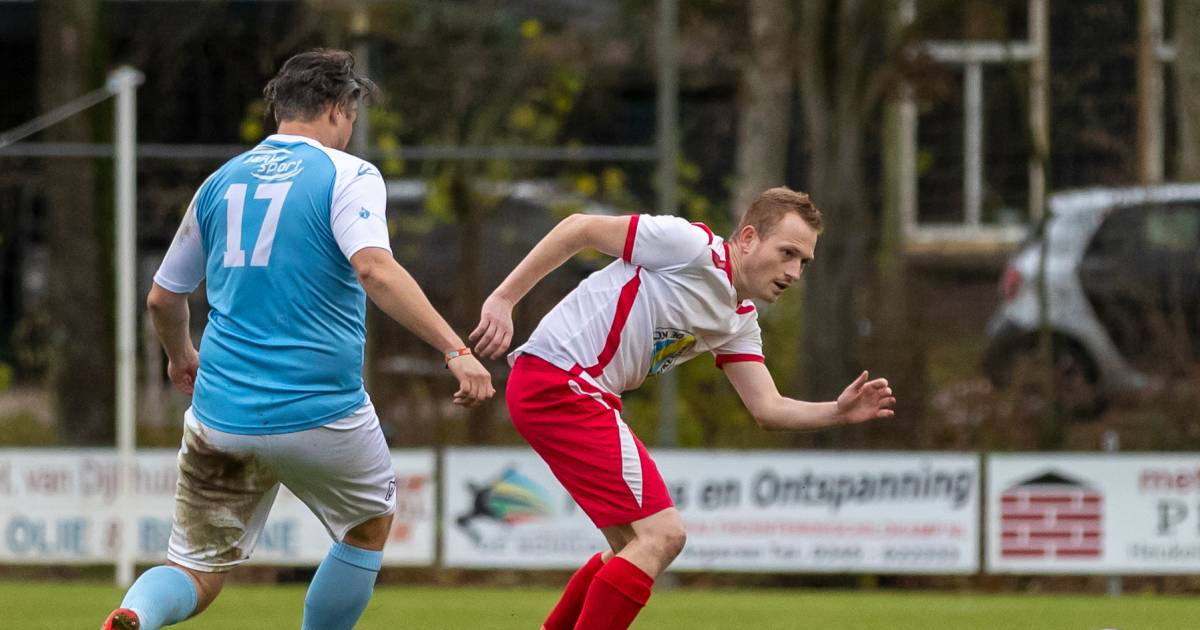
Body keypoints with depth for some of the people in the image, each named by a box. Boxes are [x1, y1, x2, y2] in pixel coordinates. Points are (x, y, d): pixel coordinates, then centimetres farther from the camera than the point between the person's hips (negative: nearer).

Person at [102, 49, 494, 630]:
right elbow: (375, 270, -22)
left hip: (221, 415, 4)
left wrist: (180, 357, 41)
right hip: (320, 413, -4)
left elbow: (163, 297, 21)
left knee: (195, 576, 5)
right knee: (370, 525, 25)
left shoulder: (221, 182, 13)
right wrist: (454, 350, -25)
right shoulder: (347, 176, -4)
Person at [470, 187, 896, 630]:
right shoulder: (692, 245, -12)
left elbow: (767, 408, 8)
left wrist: (838, 412, -10)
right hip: (558, 381, -10)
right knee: (661, 535, -14)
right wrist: (503, 300, -15)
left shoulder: (739, 323, 14)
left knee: (638, 546, 18)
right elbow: (579, 228, -11)